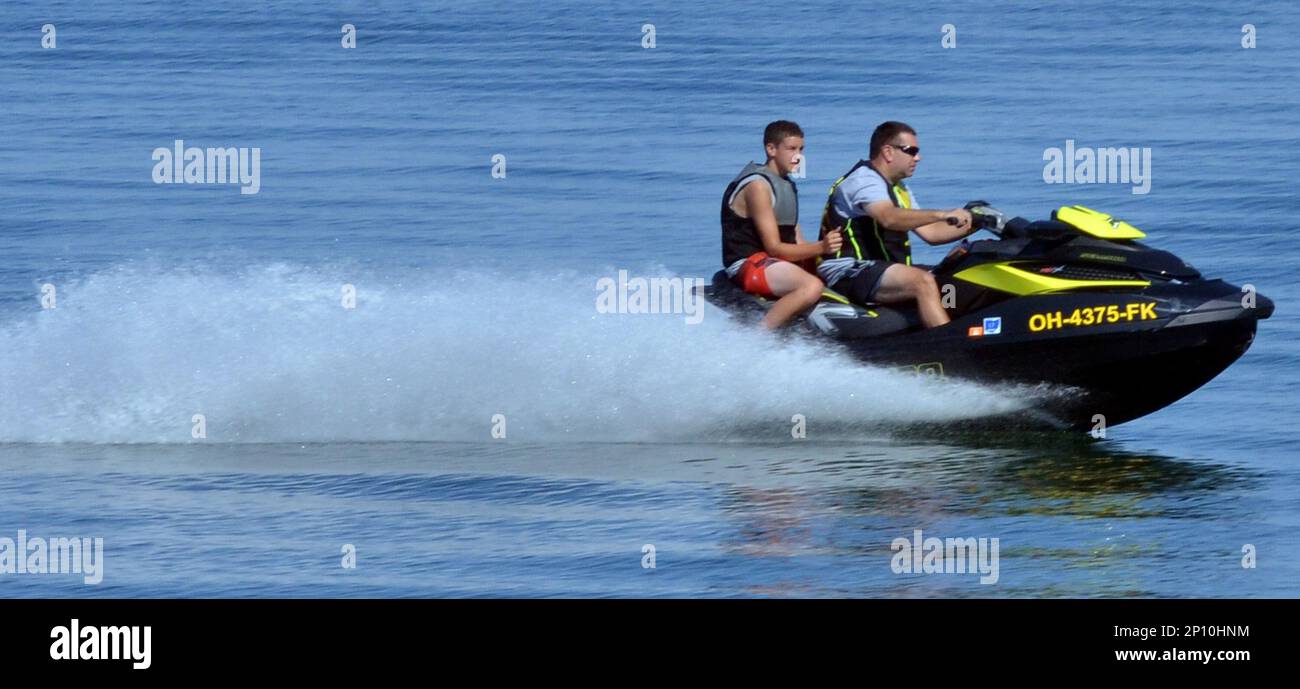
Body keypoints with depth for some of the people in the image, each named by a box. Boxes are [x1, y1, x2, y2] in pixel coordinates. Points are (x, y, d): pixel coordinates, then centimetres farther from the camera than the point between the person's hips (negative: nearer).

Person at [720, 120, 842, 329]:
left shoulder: (787, 185, 17)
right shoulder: (758, 185, -13)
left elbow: (798, 245, 12)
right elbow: (773, 247, -18)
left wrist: (826, 246, -8)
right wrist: (821, 247, -29)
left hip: (782, 261, 10)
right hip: (749, 264, -10)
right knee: (812, 287, -33)